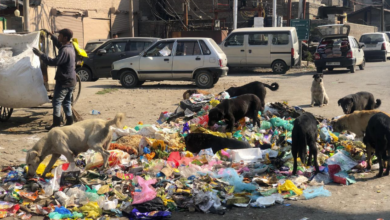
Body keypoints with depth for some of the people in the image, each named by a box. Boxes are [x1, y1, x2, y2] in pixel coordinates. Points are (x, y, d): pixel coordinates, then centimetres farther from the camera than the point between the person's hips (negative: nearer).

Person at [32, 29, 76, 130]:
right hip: (71, 81, 9)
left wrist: (40, 54, -21)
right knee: (66, 102, 15)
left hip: (63, 81, -9)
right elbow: (58, 44, 29)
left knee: (57, 102, -3)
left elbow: (54, 62, -27)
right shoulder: (70, 47, 8)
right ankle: (69, 122, 17)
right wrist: (51, 35, 26)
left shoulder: (65, 51, -22)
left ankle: (56, 124, -2)